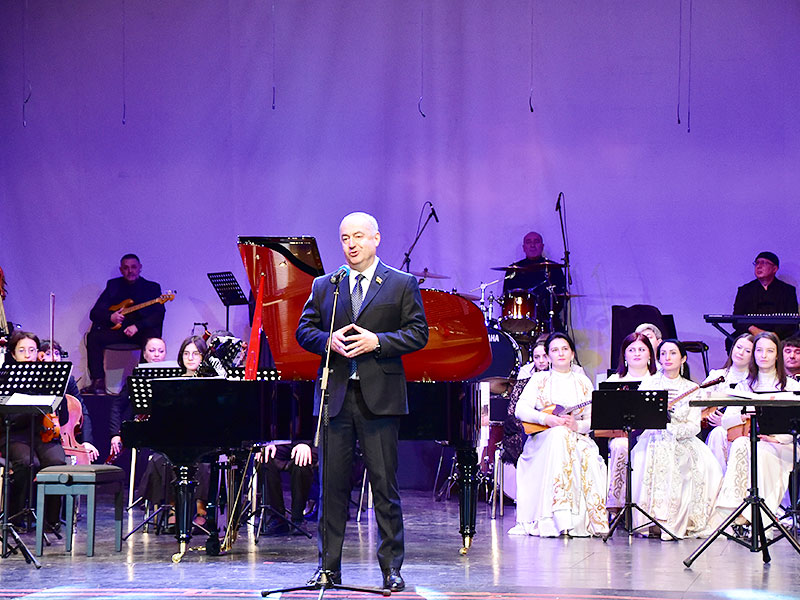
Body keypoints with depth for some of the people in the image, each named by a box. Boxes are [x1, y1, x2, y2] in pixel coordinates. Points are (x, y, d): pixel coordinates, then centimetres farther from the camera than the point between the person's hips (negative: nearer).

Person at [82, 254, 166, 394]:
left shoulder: (152, 287, 7)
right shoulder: (113, 285, 14)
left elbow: (159, 315, -6)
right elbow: (94, 313, 9)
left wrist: (137, 326, -20)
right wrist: (110, 317, -14)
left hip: (140, 330, -3)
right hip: (116, 329, 3)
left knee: (152, 338, -36)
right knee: (93, 337, -22)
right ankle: (98, 382, -23)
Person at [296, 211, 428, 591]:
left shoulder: (402, 285, 5)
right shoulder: (324, 286, 13)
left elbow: (418, 334, 0)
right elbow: (304, 331, 12)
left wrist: (377, 341, -13)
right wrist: (329, 341, -8)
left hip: (379, 397, -2)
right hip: (335, 396, 3)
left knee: (385, 485, 0)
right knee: (332, 485, 4)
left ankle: (391, 568, 7)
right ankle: (329, 567, 10)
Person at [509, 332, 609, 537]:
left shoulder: (582, 382, 15)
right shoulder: (539, 379, 11)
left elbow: (591, 420, 8)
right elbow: (521, 409, -4)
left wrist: (577, 425, -15)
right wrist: (547, 419, -21)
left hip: (577, 437, 2)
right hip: (542, 440, -2)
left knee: (589, 458, -35)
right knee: (559, 435, -40)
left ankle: (583, 520, -30)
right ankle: (558, 518, -46)